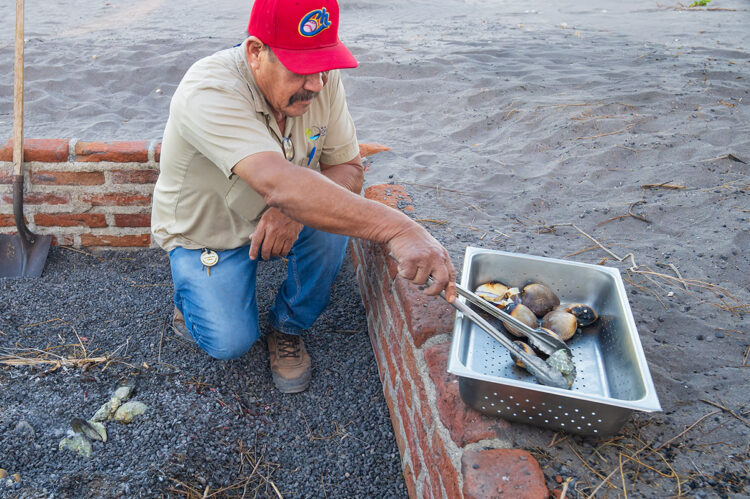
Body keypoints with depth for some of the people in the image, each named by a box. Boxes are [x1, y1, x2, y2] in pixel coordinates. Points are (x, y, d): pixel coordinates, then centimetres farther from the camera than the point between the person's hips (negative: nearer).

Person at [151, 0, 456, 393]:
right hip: (206, 234, -3)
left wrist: (294, 205, -35)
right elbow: (279, 184, -50)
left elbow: (349, 168, -12)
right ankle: (194, 292, 18)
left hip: (273, 224, 4)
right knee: (231, 342, -19)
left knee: (331, 213, -26)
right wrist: (395, 229, -58)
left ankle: (287, 328, 0)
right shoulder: (208, 93, -35)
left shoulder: (322, 80, -17)